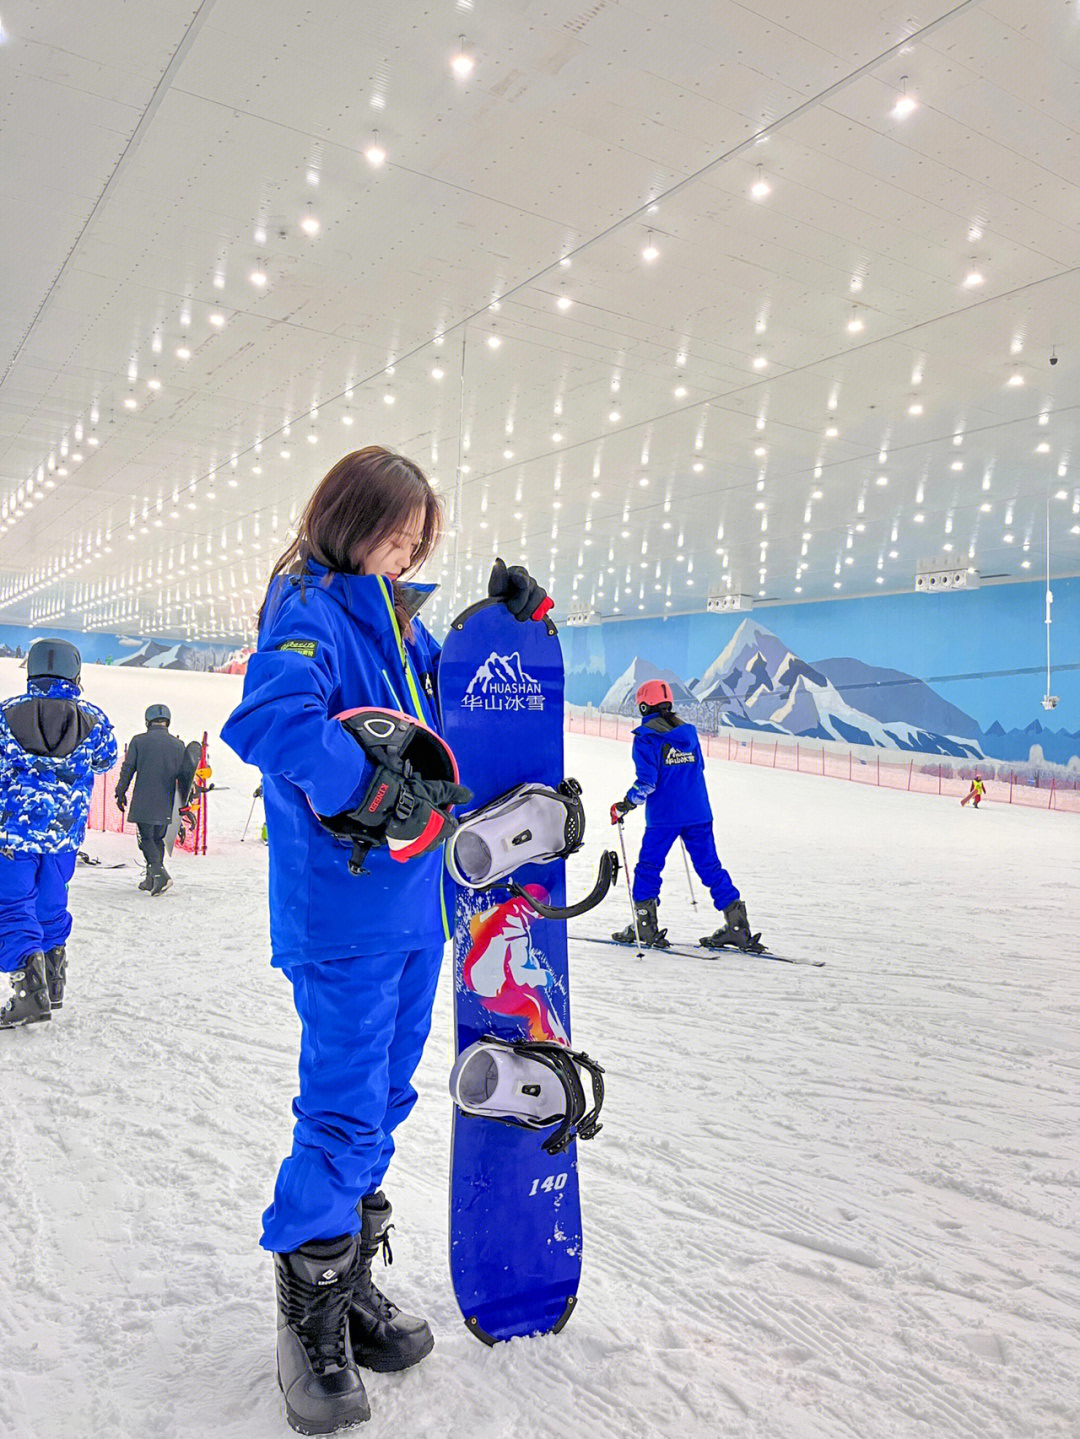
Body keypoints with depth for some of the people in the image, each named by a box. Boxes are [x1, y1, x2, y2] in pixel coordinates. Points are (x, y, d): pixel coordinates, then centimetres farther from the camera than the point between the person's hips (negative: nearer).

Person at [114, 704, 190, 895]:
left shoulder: (138, 741, -3)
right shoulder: (178, 745, 4)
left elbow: (127, 769, -1)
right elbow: (183, 776, 7)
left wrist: (120, 793, 10)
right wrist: (184, 803, 15)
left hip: (143, 801, -3)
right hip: (165, 804, 3)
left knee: (146, 839, 2)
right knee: (158, 839, 15)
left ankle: (159, 873, -18)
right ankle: (151, 880, 17)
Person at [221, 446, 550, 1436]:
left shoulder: (401, 619, 14)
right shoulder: (309, 612, -11)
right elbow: (268, 720, -29)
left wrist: (516, 613, 10)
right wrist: (376, 787, -28)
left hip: (416, 898, 8)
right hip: (343, 907, -8)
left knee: (385, 1095, 16)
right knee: (346, 1106, -2)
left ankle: (349, 1279, 33)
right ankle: (311, 1315, 17)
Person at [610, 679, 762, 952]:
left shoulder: (646, 738, -8)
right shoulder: (688, 731, 11)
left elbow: (646, 781, -14)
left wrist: (624, 806, -4)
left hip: (662, 816, -5)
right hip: (699, 812, 5)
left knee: (648, 867, 8)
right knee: (710, 867, 9)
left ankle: (645, 927, 8)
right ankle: (737, 926, 7)